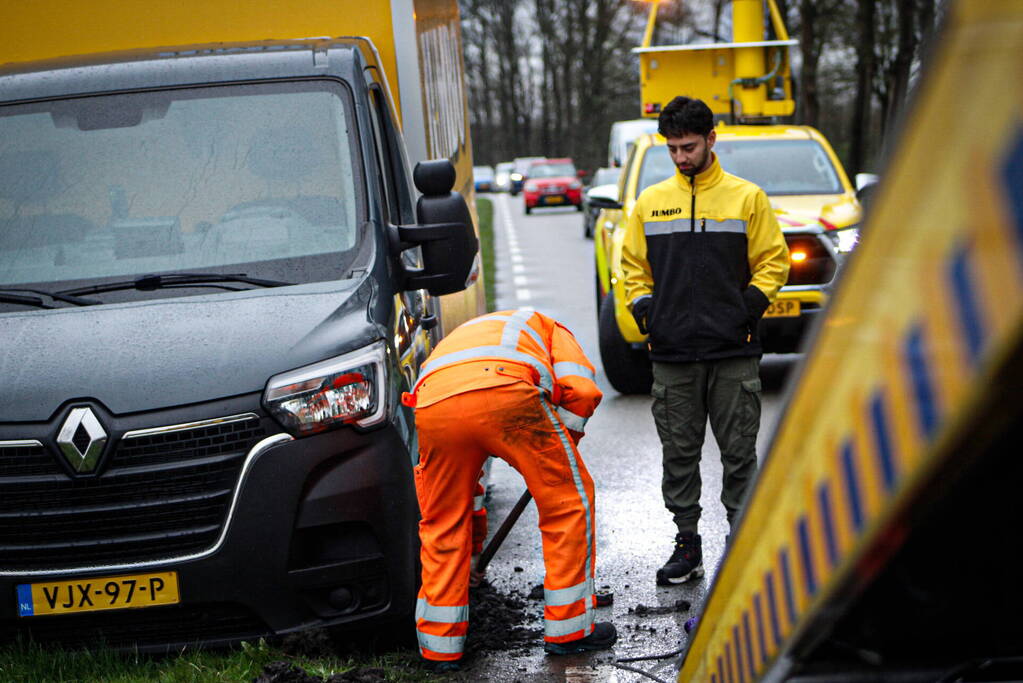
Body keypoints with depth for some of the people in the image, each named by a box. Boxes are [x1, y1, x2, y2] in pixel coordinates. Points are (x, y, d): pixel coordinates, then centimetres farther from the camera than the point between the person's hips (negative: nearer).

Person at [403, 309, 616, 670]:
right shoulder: (547, 328, 38)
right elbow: (581, 390, 14)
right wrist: (560, 450, 29)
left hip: (433, 406, 4)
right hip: (506, 393, -4)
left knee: (443, 524, 21)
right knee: (570, 498, 14)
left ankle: (440, 646, 25)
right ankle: (568, 629, 20)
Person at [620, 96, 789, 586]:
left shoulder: (747, 198, 3)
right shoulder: (650, 203, 10)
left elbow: (773, 262, 6)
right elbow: (634, 267, 17)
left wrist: (749, 308, -6)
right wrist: (644, 311, 3)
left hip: (734, 352, -2)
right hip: (671, 353, 2)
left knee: (738, 453, 1)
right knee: (679, 453, 5)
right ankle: (687, 545, 13)